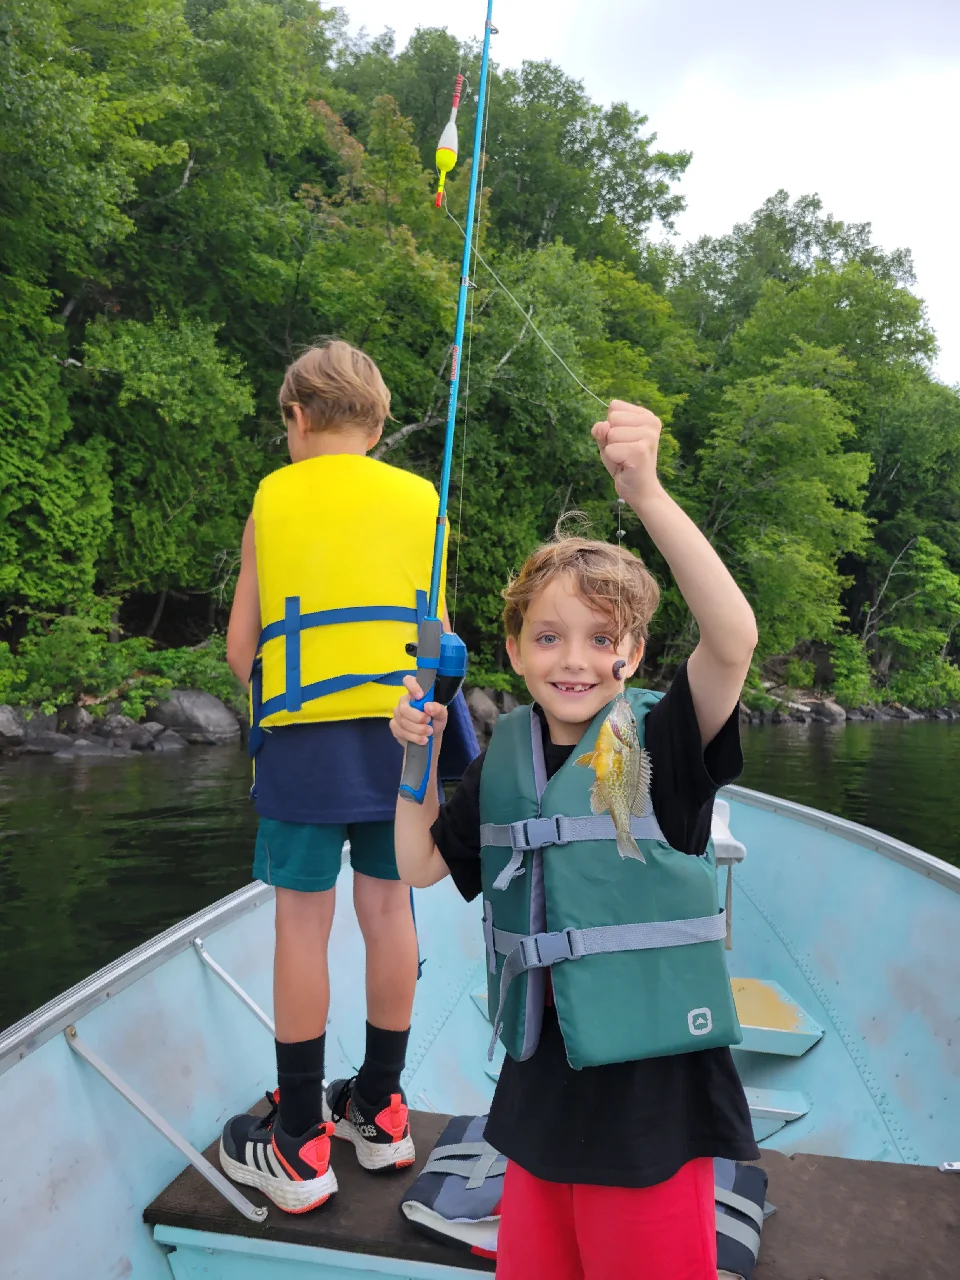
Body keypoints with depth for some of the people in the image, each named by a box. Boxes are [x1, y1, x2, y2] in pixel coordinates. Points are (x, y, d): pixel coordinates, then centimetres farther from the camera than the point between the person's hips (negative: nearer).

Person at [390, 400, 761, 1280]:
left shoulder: (661, 740, -14)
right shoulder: (503, 760, 1)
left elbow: (733, 639, -33)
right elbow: (421, 867, 6)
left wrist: (648, 493, -42)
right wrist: (417, 758, -8)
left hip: (651, 1078, -5)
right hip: (542, 1075, 5)